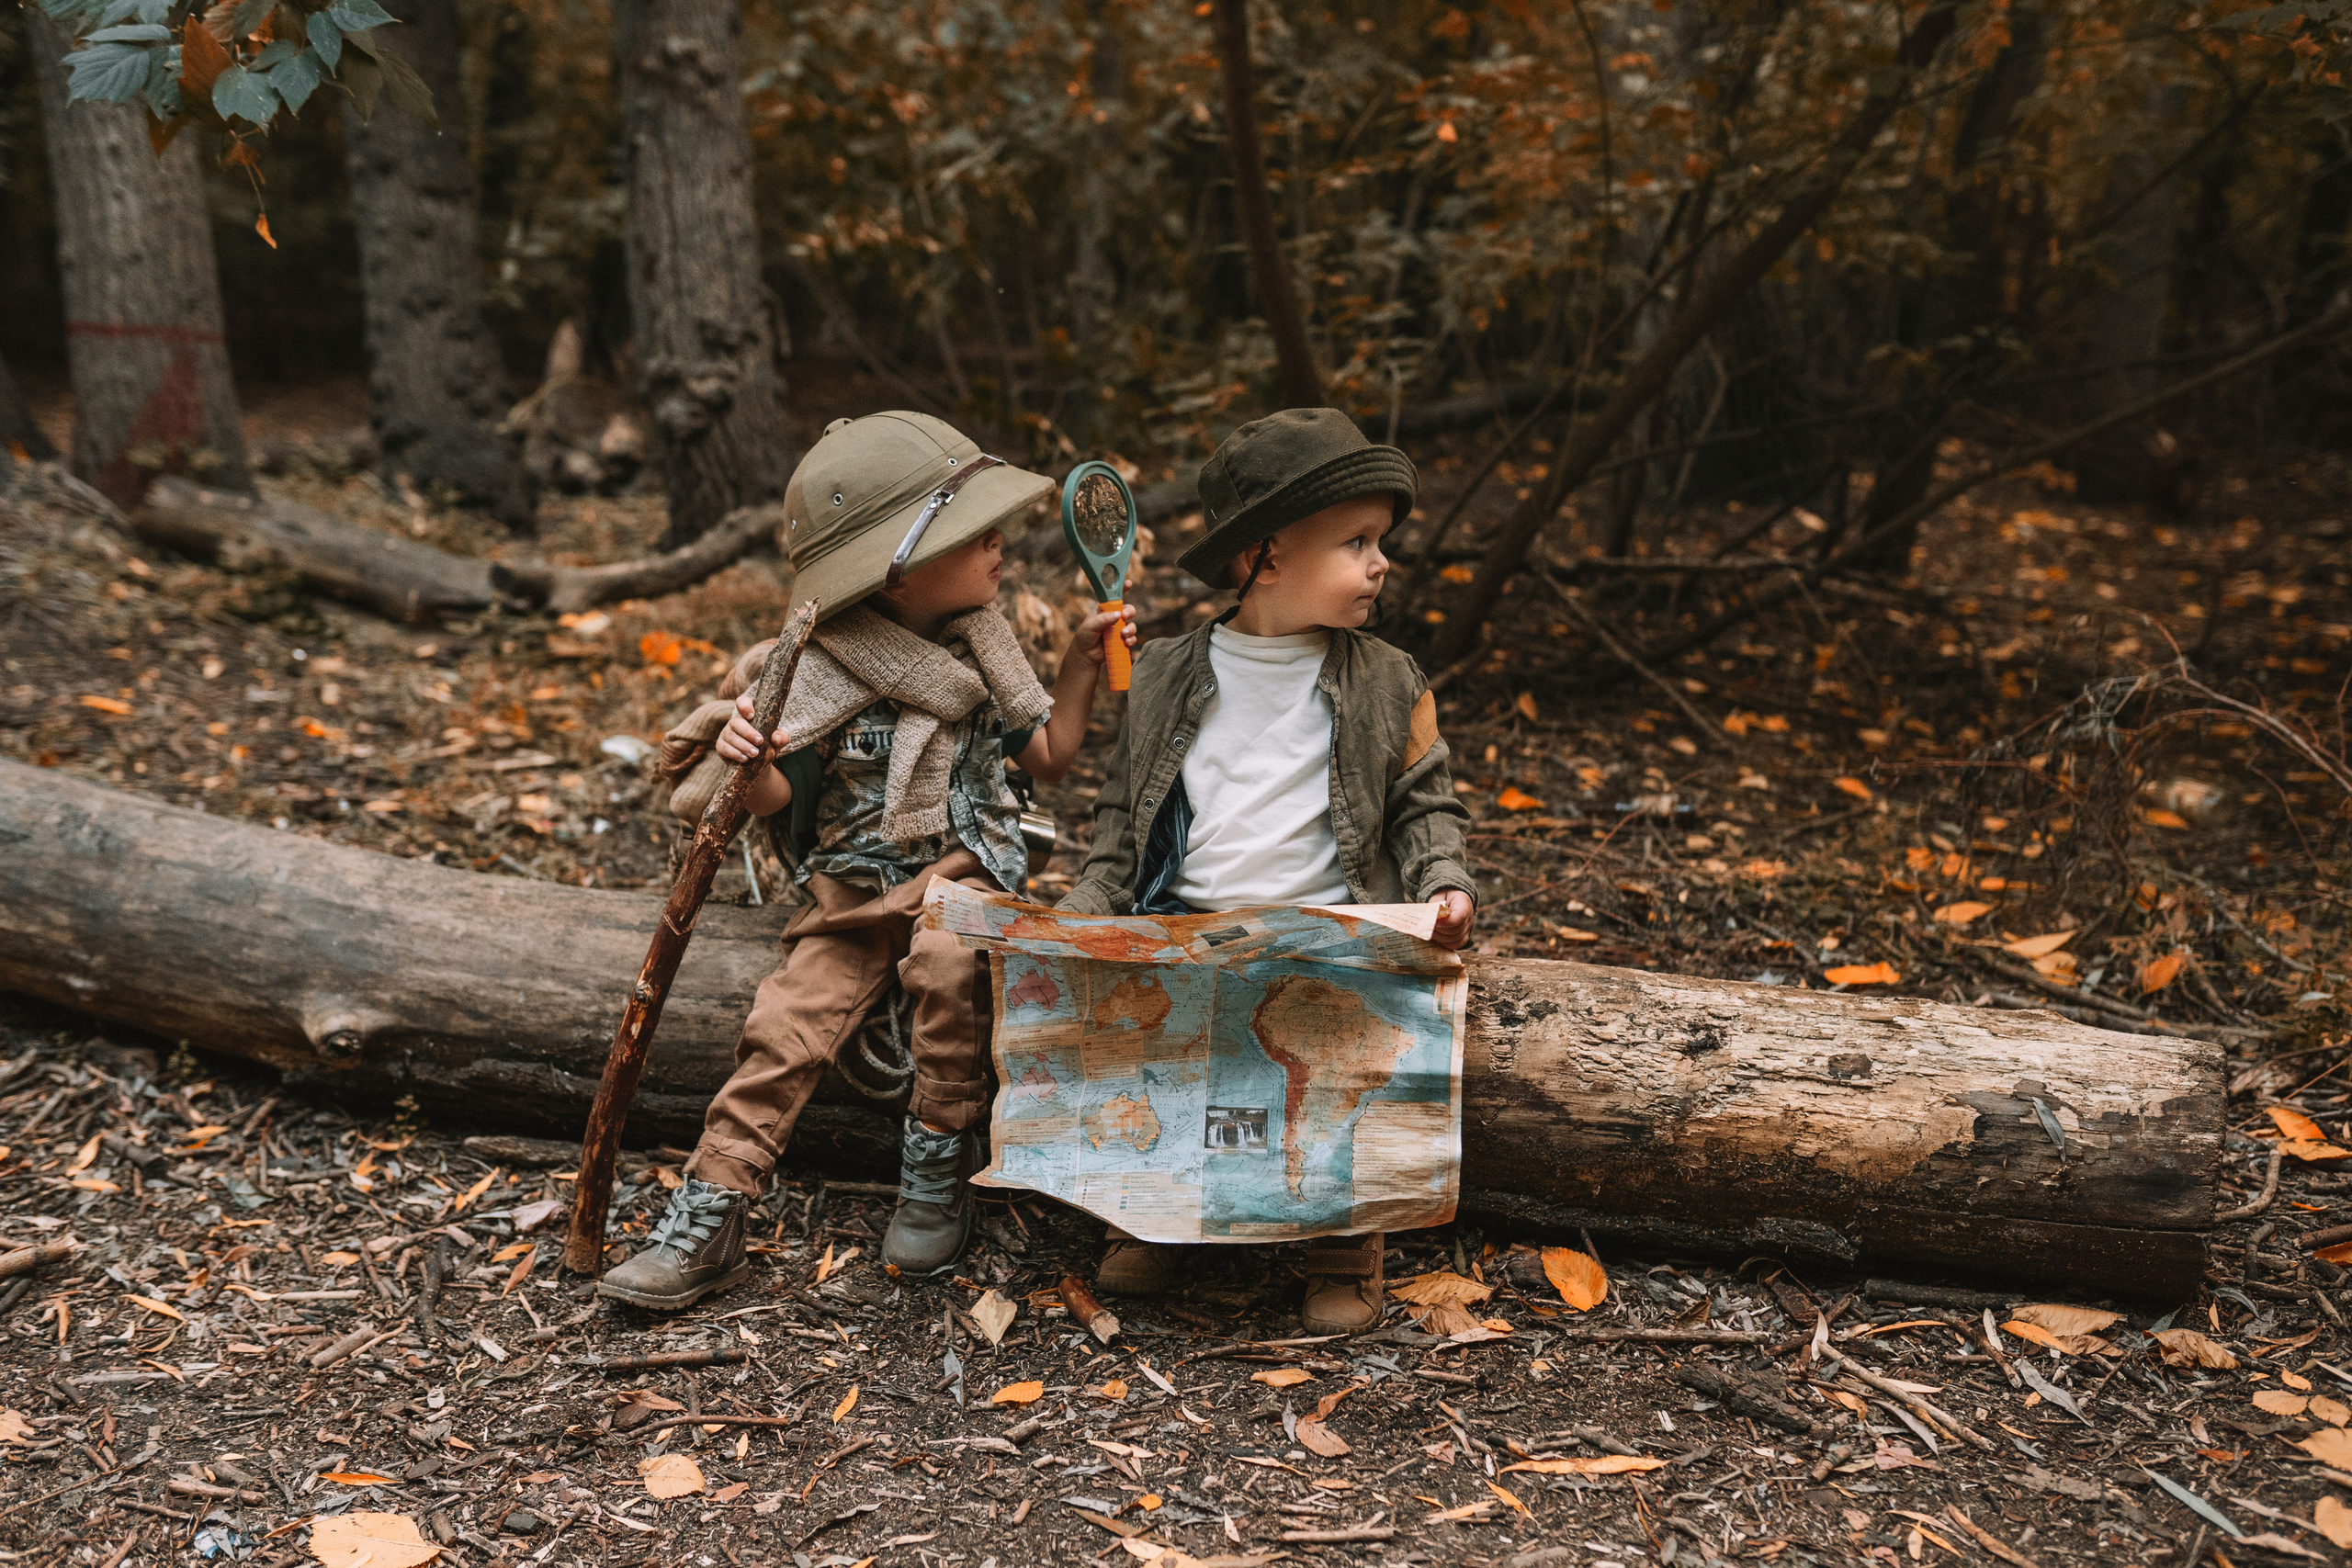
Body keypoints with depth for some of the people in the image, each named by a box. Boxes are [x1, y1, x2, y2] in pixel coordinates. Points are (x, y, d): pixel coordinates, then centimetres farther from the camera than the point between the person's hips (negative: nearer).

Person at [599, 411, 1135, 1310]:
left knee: (943, 959, -32)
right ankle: (707, 1222, -9)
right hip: (851, 895, -1)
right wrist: (746, 762, -31)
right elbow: (778, 799, -8)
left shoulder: (981, 649, 5)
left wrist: (1082, 667, 2)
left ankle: (936, 1168, -15)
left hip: (963, 873, 1)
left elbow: (1047, 756, 13)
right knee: (786, 1023, -18)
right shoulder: (822, 674, -9)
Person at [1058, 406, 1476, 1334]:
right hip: (1183, 928, 2)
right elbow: (1124, 810, 14)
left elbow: (1424, 803, 11)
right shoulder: (1167, 677, 8)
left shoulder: (1386, 684, 7)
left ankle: (1345, 1237, -3)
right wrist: (1093, 903, 0)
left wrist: (1443, 886, -7)